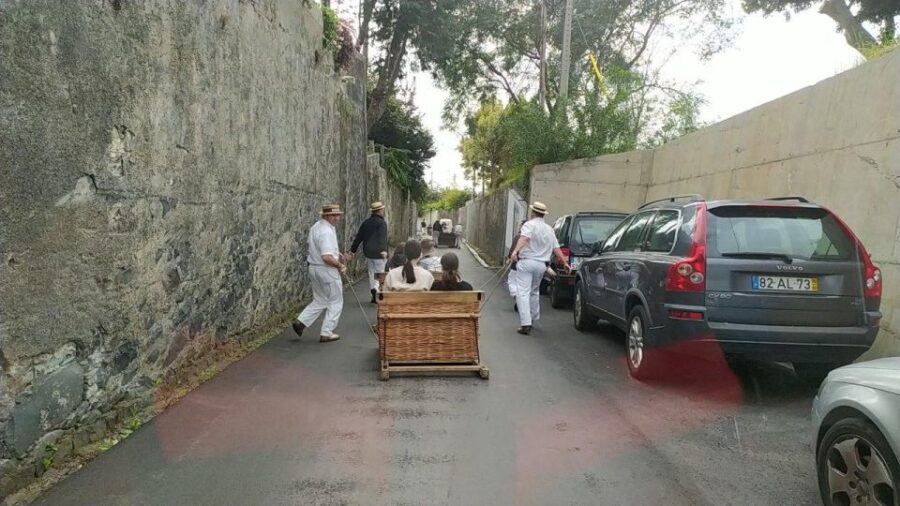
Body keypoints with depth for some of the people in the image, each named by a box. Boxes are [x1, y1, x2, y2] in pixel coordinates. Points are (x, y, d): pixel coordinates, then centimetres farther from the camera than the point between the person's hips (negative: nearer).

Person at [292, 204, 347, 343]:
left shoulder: (316, 227, 10)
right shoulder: (327, 231, -22)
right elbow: (326, 257, -30)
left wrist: (337, 254, 14)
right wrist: (340, 265, -14)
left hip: (314, 268, 9)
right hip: (327, 270, -9)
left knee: (320, 301, 20)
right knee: (335, 302, 6)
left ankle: (301, 322, 10)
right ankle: (326, 333, 11)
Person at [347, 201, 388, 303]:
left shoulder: (366, 222, 10)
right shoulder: (382, 223, -10)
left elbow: (358, 237, 13)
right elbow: (383, 238, -25)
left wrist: (352, 251, 18)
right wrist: (384, 251, -34)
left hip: (368, 253, 6)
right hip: (379, 253, -6)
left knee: (371, 274, 14)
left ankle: (374, 295, 16)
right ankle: (376, 289, -24)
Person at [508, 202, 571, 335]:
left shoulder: (529, 224, -4)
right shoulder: (549, 229, 16)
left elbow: (524, 238, -24)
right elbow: (556, 248, 16)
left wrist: (515, 251, -38)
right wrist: (564, 262, 23)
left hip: (526, 262, -7)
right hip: (541, 265, 7)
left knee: (523, 293, -9)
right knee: (534, 292, 24)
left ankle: (525, 324, -18)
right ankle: (533, 318, 35)